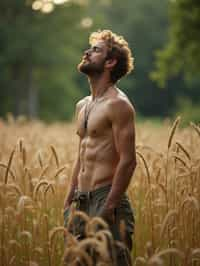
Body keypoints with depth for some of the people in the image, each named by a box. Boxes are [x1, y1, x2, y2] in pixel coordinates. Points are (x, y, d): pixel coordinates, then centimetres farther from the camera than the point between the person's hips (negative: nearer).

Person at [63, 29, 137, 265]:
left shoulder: (117, 104, -10)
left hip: (107, 201, -8)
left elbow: (128, 161, -16)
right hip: (82, 202, 9)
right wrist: (68, 202, 16)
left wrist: (108, 209, -20)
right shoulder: (82, 106, 17)